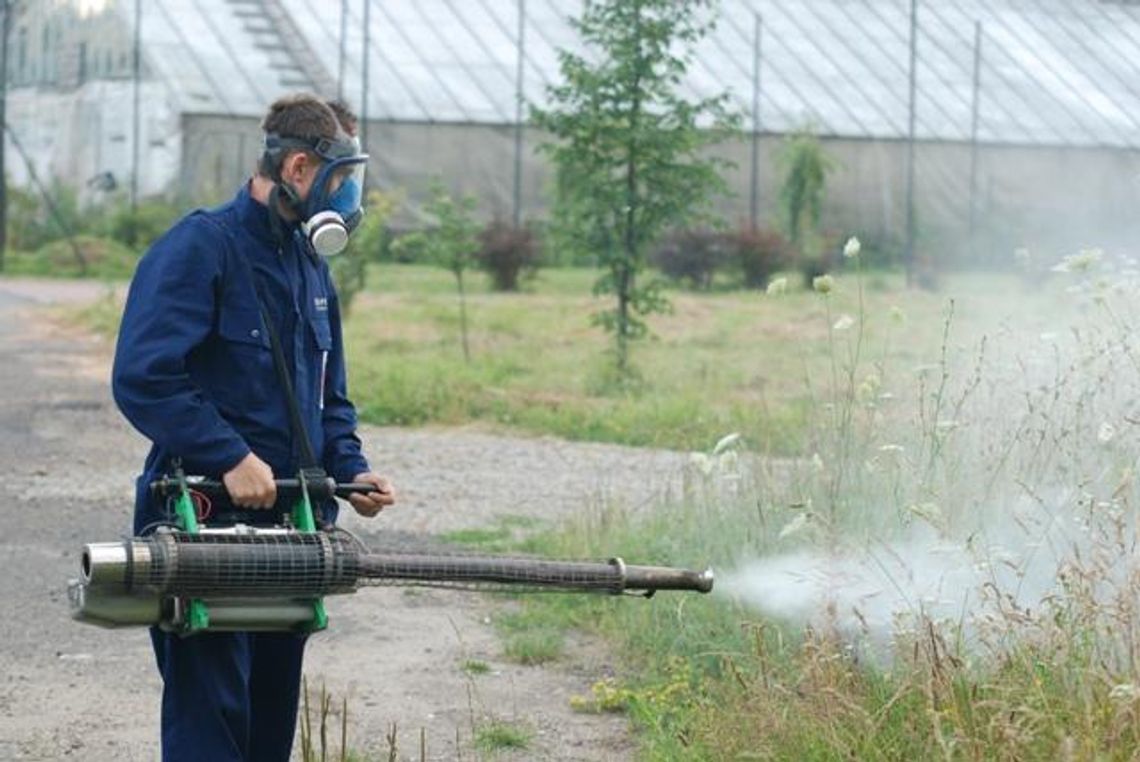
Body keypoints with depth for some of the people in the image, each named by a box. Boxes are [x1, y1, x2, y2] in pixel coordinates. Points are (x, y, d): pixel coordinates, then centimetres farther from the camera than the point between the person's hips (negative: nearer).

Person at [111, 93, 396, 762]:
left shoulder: (312, 266, 15)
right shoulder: (200, 247, -11)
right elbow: (143, 377, -21)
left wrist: (350, 468, 4)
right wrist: (230, 457, -25)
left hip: (288, 525, 8)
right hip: (203, 526, -8)